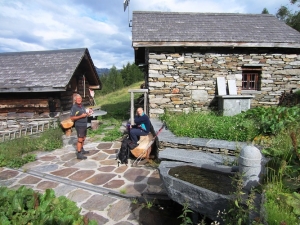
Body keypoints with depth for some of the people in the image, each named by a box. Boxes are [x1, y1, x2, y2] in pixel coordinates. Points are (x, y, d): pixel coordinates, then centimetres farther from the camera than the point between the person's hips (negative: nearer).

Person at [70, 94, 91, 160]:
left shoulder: (82, 106, 11)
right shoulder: (74, 107, -14)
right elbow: (72, 118, -19)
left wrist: (87, 114, 3)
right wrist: (81, 116, -24)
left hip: (84, 125, 8)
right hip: (79, 125, -8)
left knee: (83, 138, 19)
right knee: (80, 139, -6)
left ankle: (82, 150, 35)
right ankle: (79, 154, -2)